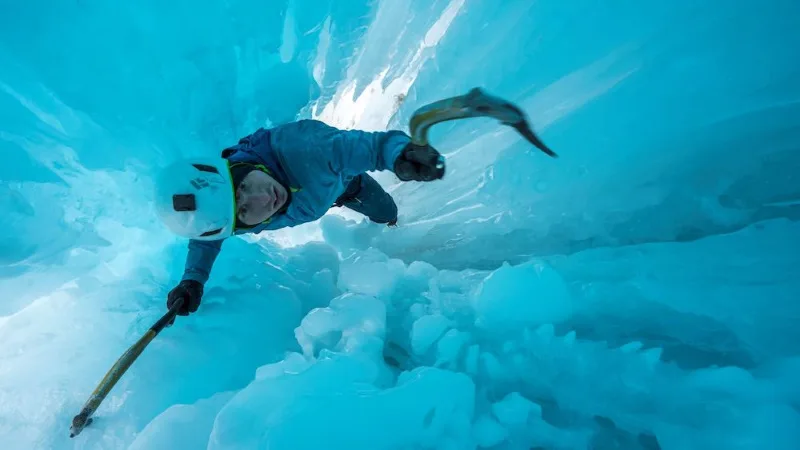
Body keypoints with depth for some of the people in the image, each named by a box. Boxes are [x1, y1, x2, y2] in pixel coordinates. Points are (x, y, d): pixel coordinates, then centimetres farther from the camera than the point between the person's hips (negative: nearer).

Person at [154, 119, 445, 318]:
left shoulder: (302, 150, -51)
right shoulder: (239, 220, -40)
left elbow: (379, 144, -48)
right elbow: (207, 238, -16)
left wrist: (400, 155, -70)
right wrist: (193, 279, -33)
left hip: (342, 176, -1)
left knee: (388, 214, 26)